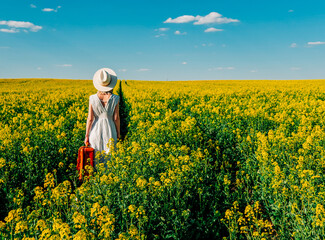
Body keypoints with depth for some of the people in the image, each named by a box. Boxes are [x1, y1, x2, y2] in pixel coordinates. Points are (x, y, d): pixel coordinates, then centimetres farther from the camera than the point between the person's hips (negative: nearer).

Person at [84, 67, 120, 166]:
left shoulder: (93, 98, -9)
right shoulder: (115, 98, -9)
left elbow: (90, 119, -7)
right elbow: (116, 118, -4)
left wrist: (86, 136, 2)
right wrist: (118, 133, 9)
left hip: (96, 131, 0)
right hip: (110, 132, 0)